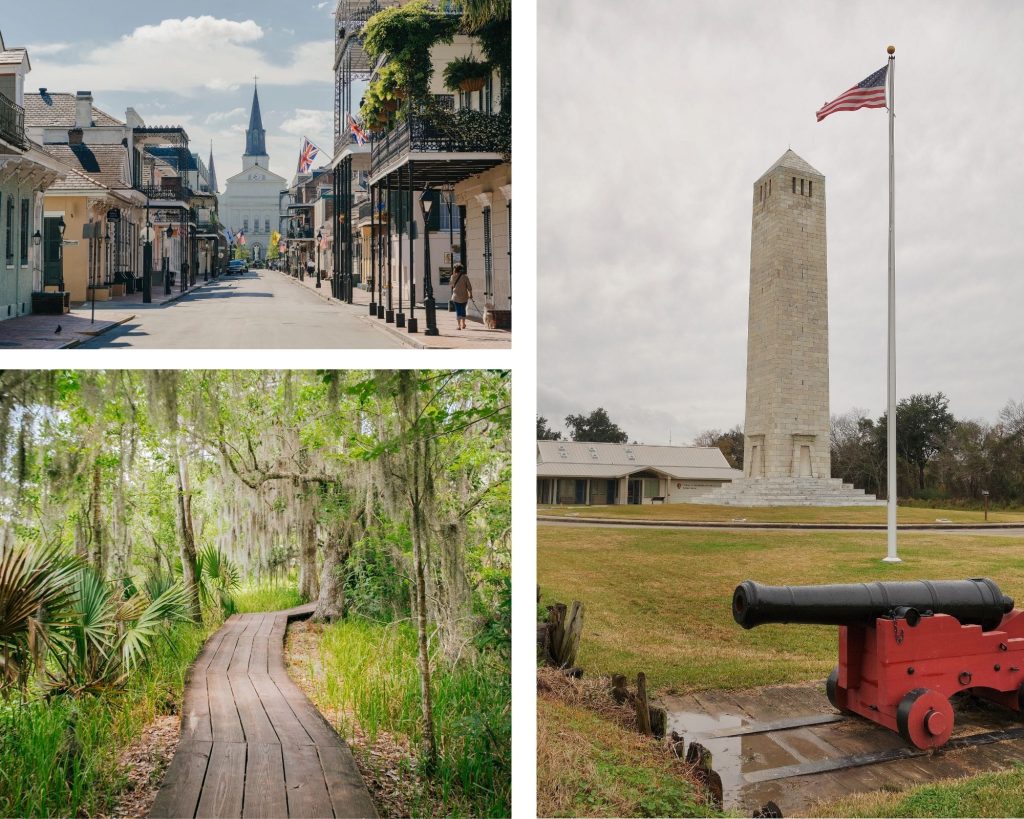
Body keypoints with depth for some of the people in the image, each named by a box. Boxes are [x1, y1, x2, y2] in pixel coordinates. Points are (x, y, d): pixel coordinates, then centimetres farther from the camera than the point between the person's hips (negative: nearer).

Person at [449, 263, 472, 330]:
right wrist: (470, 294, 9)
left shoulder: (453, 277, -5)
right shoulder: (465, 277, -7)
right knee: (463, 310, 17)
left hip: (456, 296, -1)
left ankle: (459, 325, -8)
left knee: (458, 310, 3)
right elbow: (469, 286, -6)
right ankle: (463, 324, 25)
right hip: (464, 296, 1)